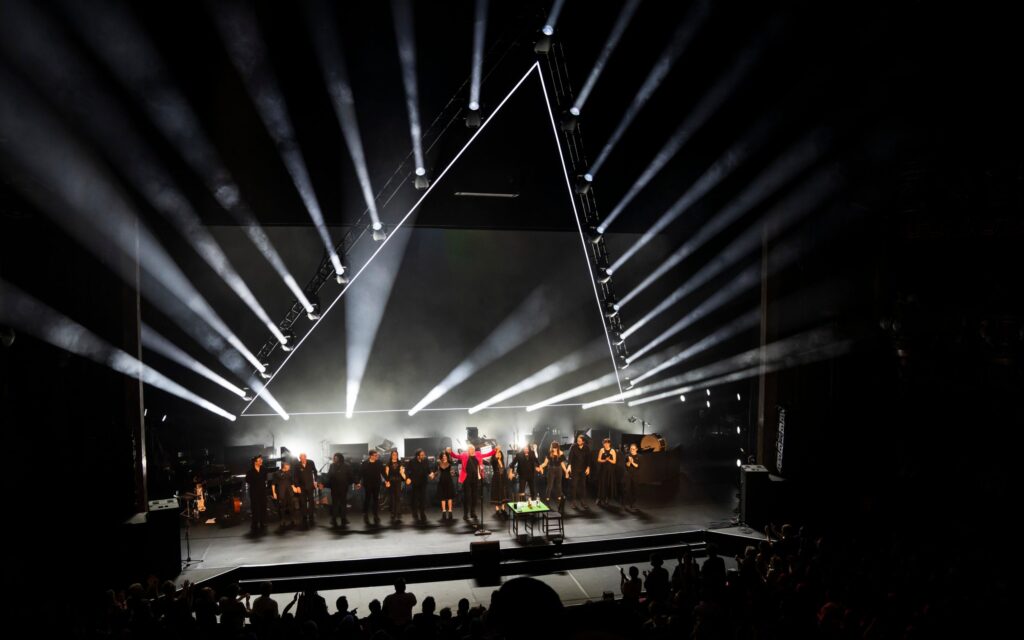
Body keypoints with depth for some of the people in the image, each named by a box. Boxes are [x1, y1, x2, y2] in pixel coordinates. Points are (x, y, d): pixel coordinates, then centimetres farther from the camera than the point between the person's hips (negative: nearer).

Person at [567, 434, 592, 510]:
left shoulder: (587, 448, -2)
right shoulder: (574, 447, -7)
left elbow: (589, 458, 3)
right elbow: (570, 457, -13)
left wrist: (588, 467, -2)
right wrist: (569, 465, -25)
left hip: (583, 469, 1)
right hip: (575, 469, -1)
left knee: (583, 485, 3)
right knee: (575, 485, -3)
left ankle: (583, 502, 11)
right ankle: (575, 502, 3)